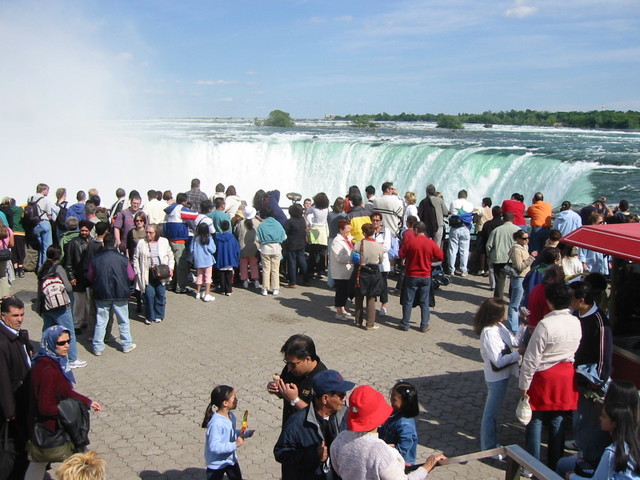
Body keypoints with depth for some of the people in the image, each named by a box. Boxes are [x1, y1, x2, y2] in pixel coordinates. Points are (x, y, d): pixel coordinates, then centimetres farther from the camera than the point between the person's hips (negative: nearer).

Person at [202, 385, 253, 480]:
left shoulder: (231, 416, -4)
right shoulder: (216, 423, -34)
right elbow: (214, 446, -35)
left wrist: (246, 434, 1)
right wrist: (235, 445, -34)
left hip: (231, 459, 9)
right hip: (216, 464, -9)